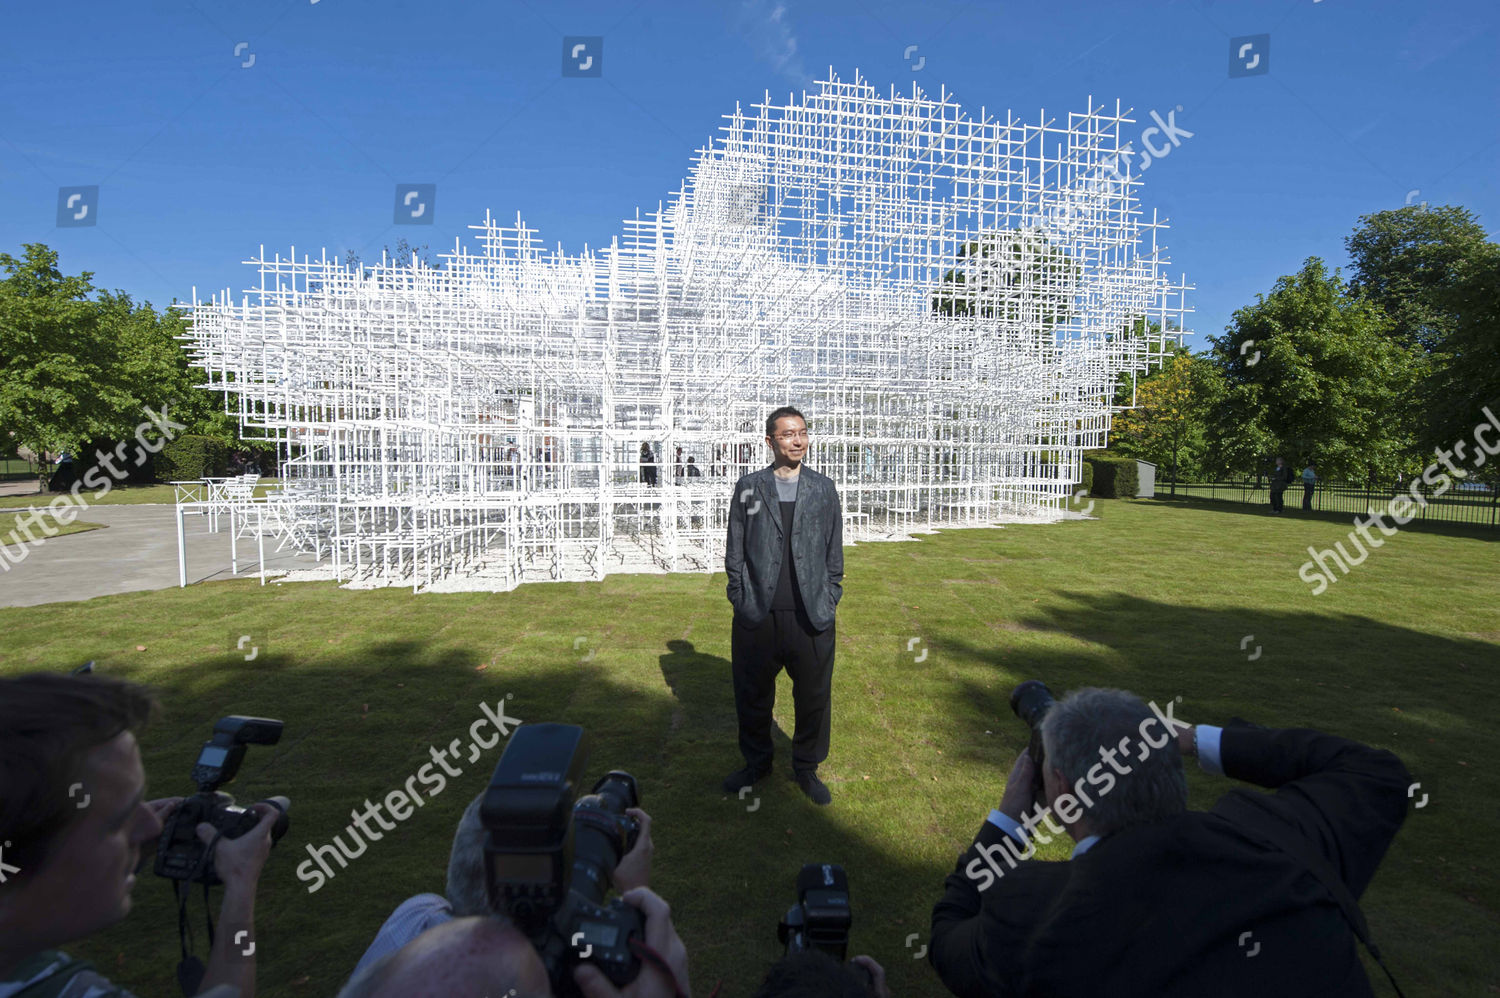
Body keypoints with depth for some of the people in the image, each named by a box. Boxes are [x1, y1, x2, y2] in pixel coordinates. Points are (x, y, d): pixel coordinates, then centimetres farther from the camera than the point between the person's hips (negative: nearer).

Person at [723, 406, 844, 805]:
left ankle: (806, 768, 32)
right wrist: (741, 598, -2)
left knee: (814, 697, 10)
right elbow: (734, 550, 4)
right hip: (757, 615, 0)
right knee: (752, 696, 14)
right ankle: (756, 762, 37)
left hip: (811, 616, 1)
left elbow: (834, 552, 8)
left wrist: (829, 600, 2)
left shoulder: (824, 489, 5)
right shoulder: (748, 487, 2)